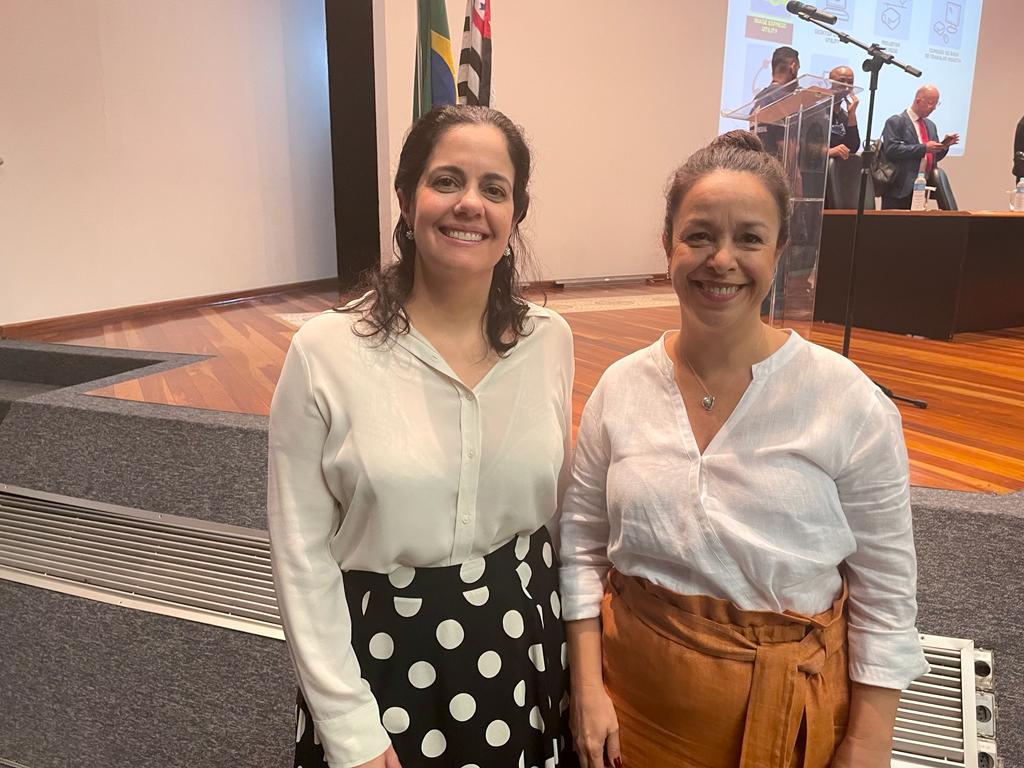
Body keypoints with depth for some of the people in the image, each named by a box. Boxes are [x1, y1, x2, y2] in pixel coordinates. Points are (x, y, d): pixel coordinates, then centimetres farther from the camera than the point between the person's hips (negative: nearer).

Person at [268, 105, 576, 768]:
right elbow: (302, 550, -11)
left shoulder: (551, 340, -6)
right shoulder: (326, 352, -16)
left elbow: (560, 508, 6)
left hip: (524, 651, 3)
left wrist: (575, 656, 9)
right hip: (383, 658, -2)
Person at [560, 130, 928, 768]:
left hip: (783, 709, -1)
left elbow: (885, 592, -7)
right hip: (633, 693, 2)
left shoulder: (851, 403, -14)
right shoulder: (621, 388, -7)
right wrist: (588, 687, -4)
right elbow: (580, 544, -1)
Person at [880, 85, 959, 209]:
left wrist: (944, 146, 2)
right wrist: (924, 148, -20)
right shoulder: (896, 122, -4)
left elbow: (934, 156, 23)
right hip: (901, 189, -7)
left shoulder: (931, 125, 20)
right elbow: (891, 149, -18)